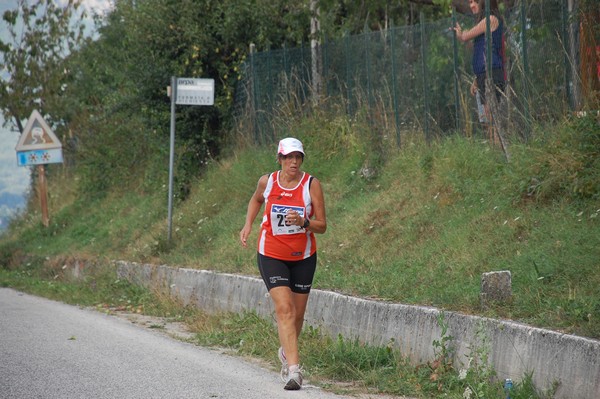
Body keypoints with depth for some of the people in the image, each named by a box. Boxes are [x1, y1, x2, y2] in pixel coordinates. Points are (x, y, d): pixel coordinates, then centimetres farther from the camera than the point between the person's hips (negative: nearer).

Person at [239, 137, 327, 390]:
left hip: (303, 257, 1)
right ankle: (294, 368, -23)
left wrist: (303, 222, -26)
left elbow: (322, 227, -7)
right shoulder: (267, 182, -5)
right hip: (271, 255, -1)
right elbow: (256, 200, 20)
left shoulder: (312, 184, -9)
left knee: (297, 314, 12)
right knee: (284, 308, -17)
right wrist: (248, 225, 8)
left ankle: (286, 352, 41)